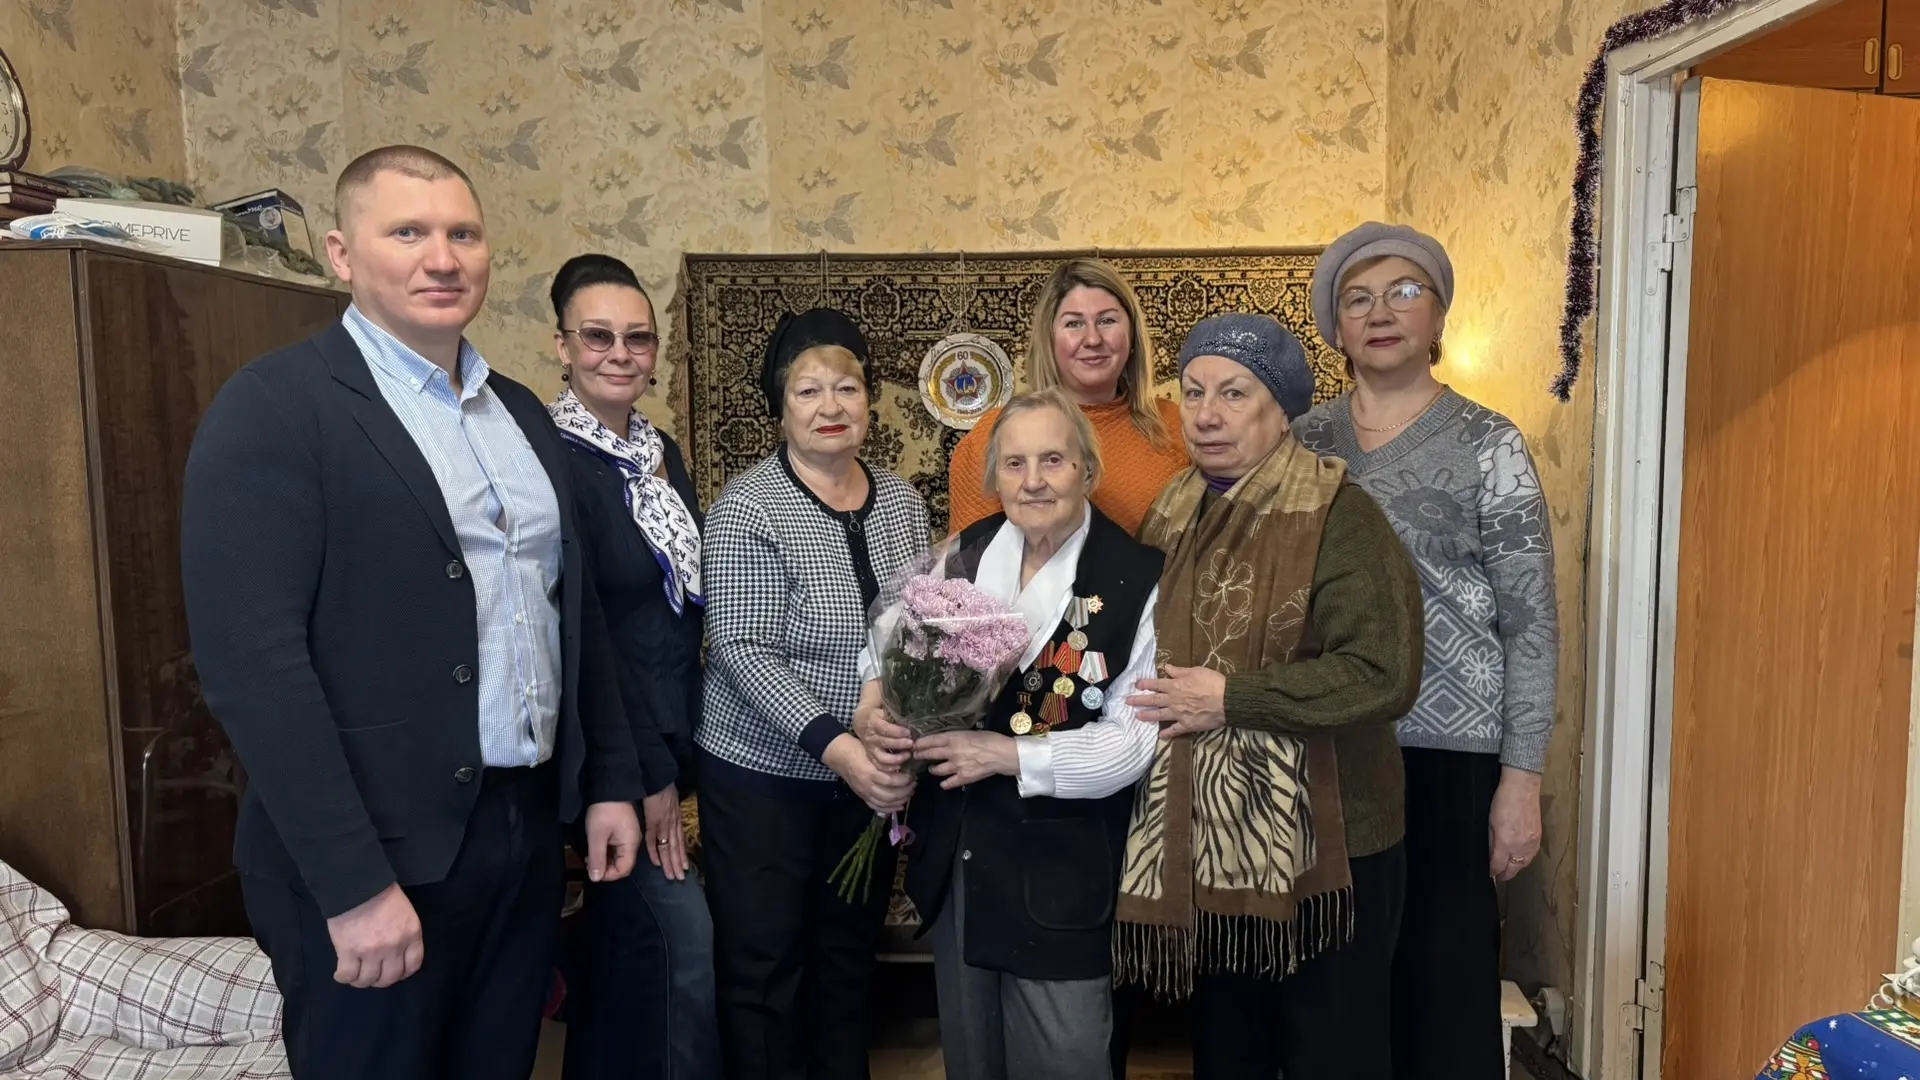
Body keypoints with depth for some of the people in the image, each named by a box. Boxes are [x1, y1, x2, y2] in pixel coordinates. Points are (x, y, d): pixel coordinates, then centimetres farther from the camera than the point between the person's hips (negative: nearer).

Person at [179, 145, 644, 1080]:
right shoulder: (275, 406, -10)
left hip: (528, 827, 6)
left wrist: (610, 780, 12)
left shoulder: (521, 413, 10)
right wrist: (354, 884, -20)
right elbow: (251, 659, -17)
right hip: (380, 851, -6)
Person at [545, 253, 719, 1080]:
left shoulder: (663, 451, 8)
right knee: (687, 950, -3)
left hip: (674, 739, 8)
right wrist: (644, 774, -16)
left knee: (627, 942, 20)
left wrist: (678, 755, 11)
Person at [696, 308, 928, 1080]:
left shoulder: (902, 502, 3)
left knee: (849, 959, 19)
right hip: (763, 775, -5)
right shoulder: (746, 509, -14)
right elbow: (743, 652, -20)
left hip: (874, 777, 5)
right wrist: (836, 746, -28)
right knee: (764, 969, 9)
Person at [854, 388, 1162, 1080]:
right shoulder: (964, 555, 2)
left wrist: (1009, 754, -21)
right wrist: (874, 707, -10)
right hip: (954, 854, 5)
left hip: (1061, 870, -5)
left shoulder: (1137, 580, -14)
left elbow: (1132, 740, -16)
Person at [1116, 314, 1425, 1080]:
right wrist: (1158, 704, 3)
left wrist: (1232, 698, -20)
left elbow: (1382, 674, -23)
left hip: (1320, 848, -6)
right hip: (1198, 842, 6)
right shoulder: (1173, 517, 6)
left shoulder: (1336, 517, -14)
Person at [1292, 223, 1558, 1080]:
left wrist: (1521, 778, -8)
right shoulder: (1301, 442, 7)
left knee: (1447, 970, 5)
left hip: (1449, 750, -2)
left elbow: (1532, 626, -3)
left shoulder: (1487, 446, -2)